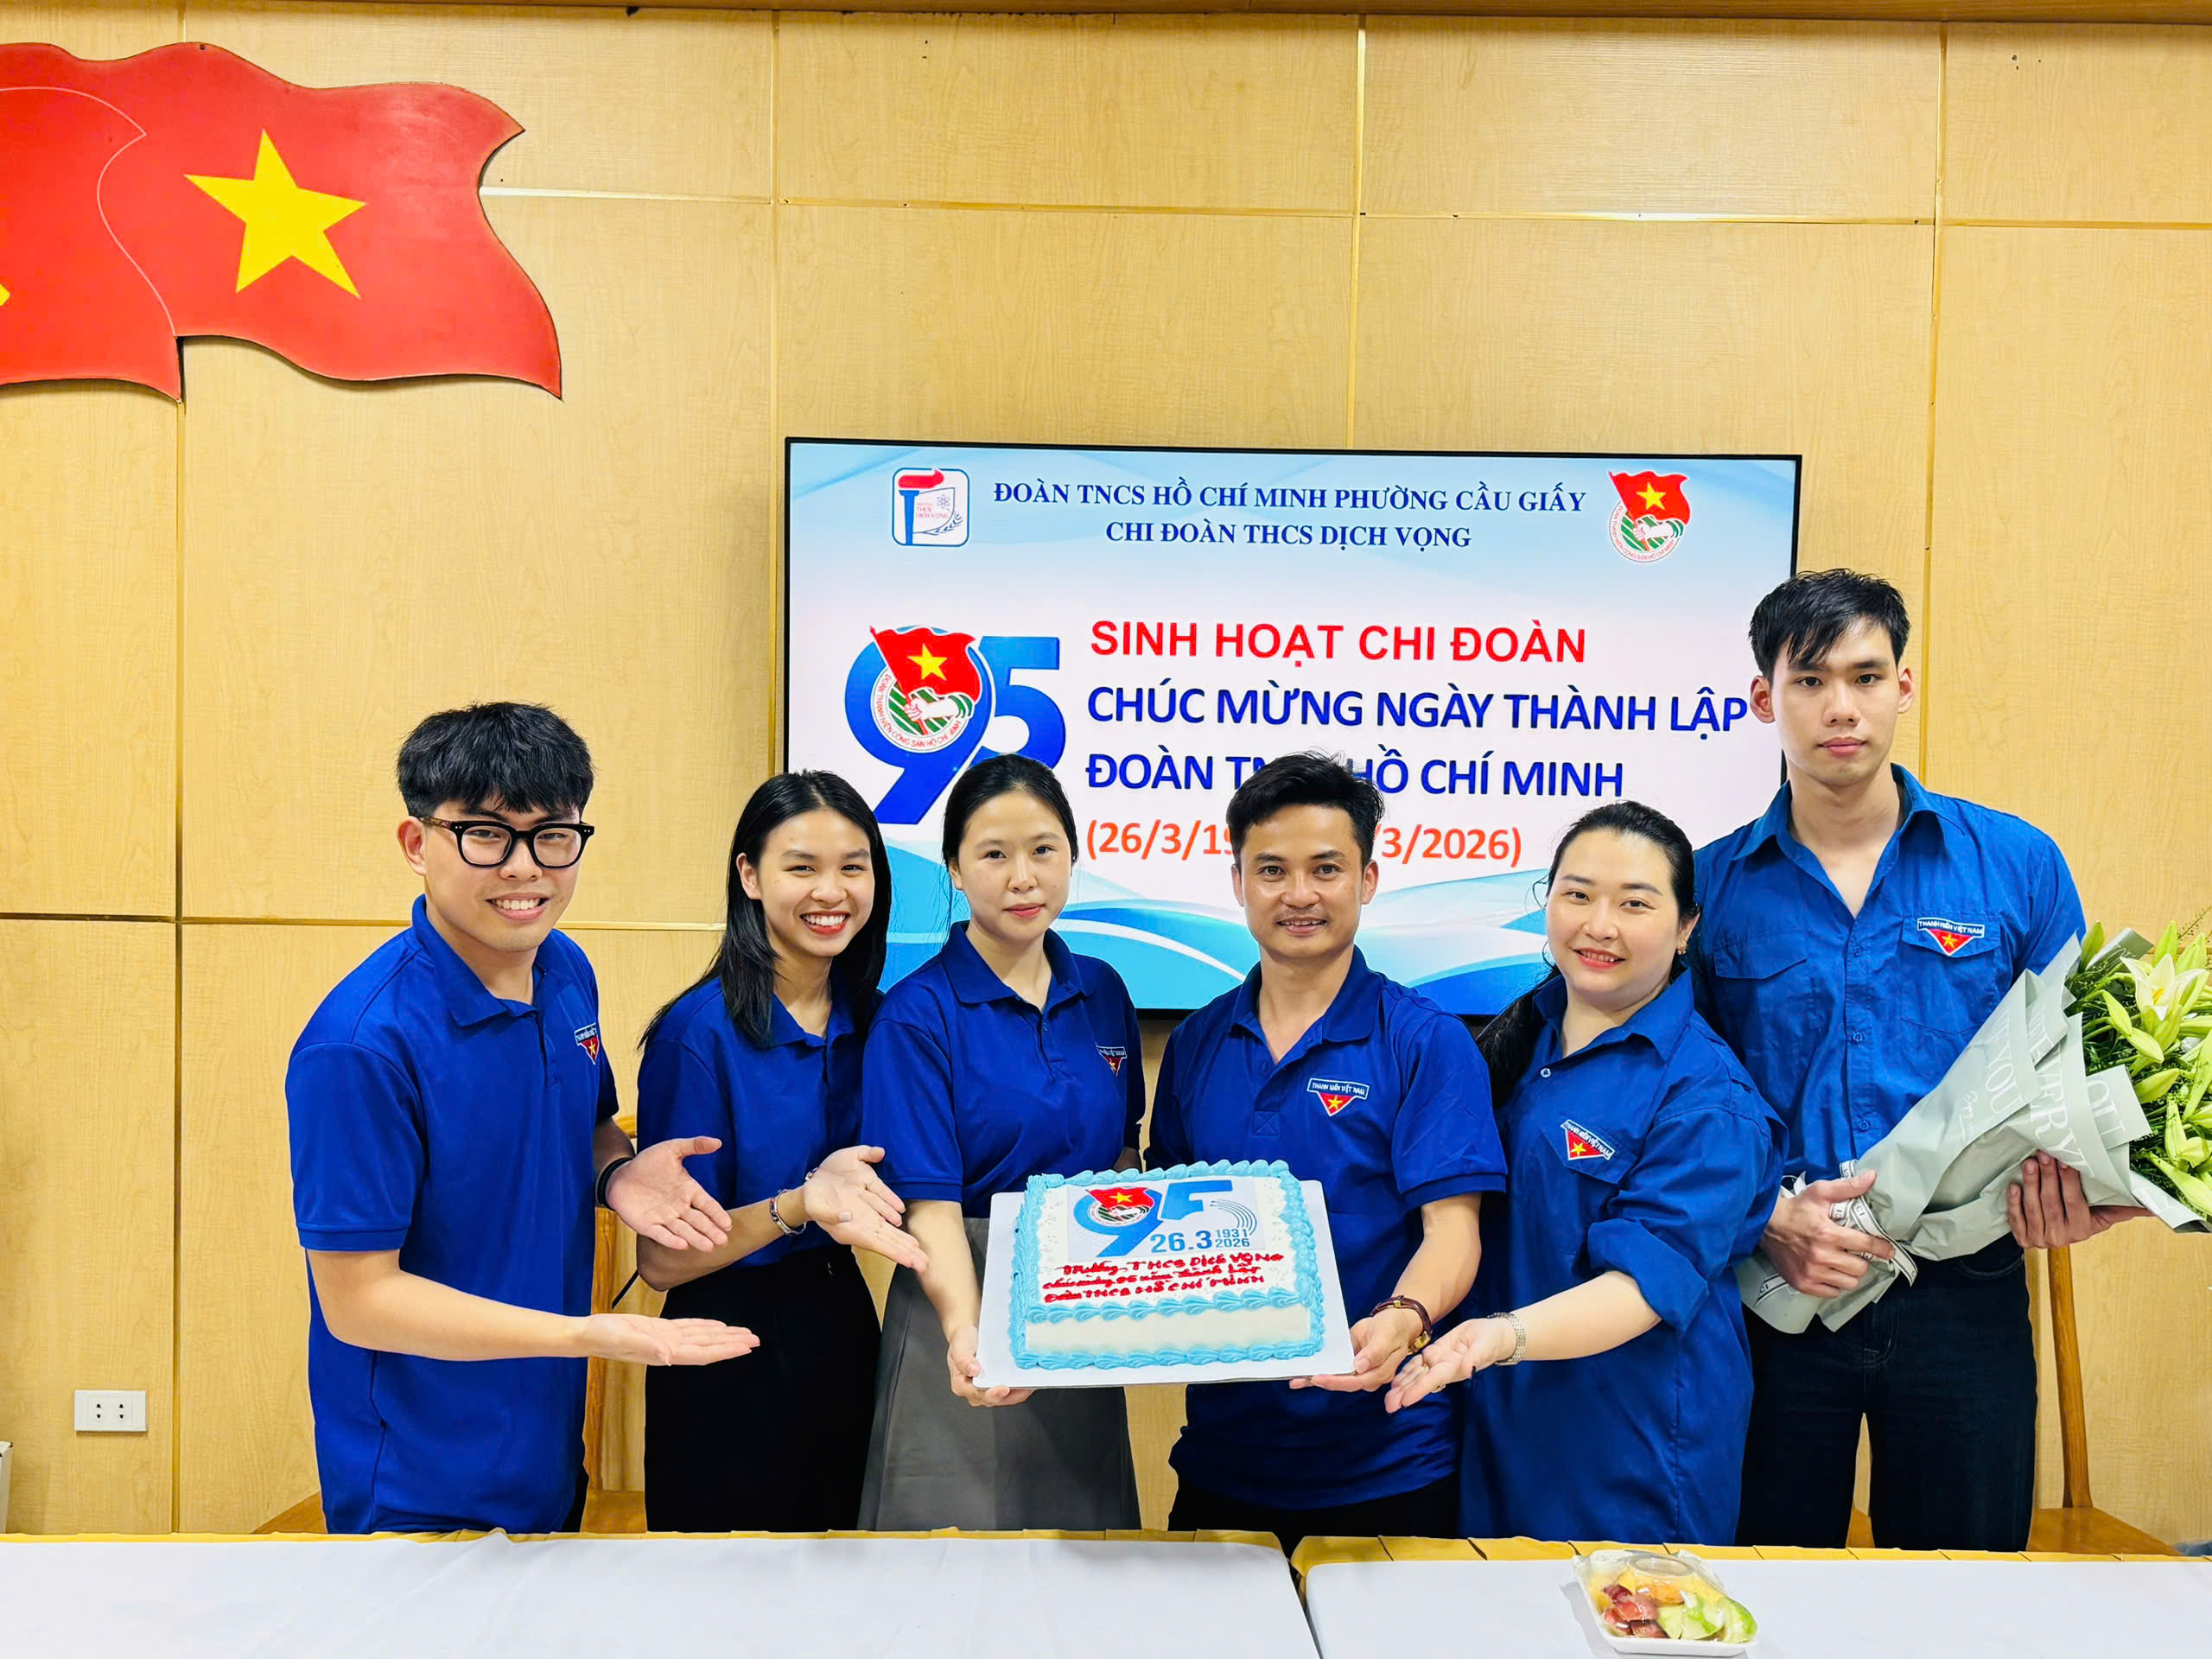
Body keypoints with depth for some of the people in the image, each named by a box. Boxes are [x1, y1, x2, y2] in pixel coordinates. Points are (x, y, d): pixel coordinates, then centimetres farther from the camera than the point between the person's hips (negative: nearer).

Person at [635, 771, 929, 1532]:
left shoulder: (872, 1020, 1)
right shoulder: (701, 1031, -18)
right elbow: (661, 1261, -16)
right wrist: (798, 1207, -30)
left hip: (844, 1334, 6)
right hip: (734, 1361, -5)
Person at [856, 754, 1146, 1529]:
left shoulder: (1102, 994, 5)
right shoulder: (918, 1014, -11)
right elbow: (929, 1202, -17)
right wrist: (967, 1330, -34)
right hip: (965, 1310, -4)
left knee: (1086, 1538, 13)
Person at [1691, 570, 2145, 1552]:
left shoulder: (2016, 863, 2)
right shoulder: (1710, 886, 0)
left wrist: (2072, 1195, -13)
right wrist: (1765, 1221, -14)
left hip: (1964, 1294, 1)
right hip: (1776, 1294, 0)